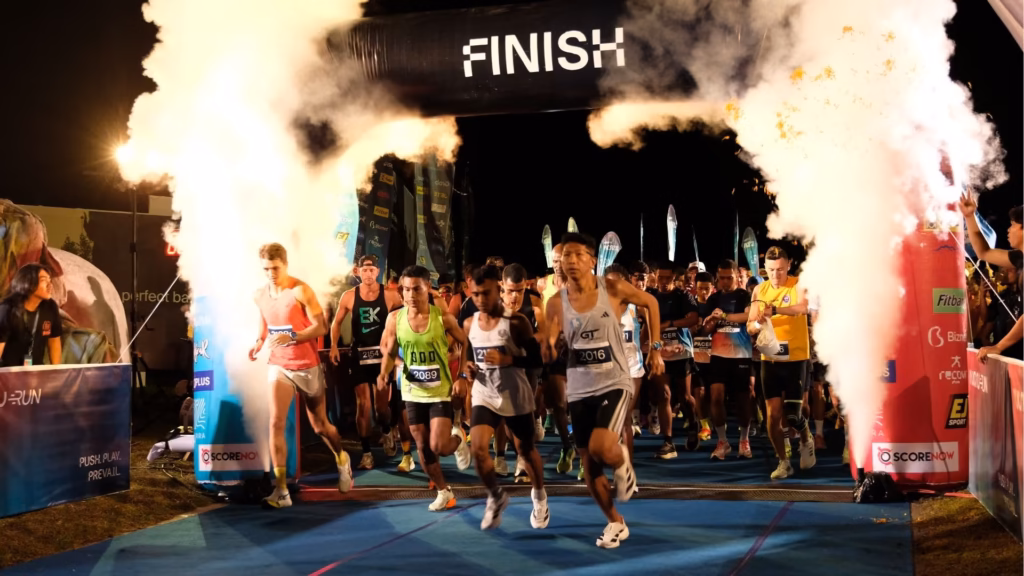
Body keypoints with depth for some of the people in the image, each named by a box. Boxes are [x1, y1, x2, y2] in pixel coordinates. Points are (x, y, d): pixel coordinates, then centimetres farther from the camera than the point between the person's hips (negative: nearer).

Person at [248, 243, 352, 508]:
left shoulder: (301, 291, -14)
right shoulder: (260, 295, 2)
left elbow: (320, 327, -16)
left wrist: (291, 337, -29)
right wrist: (259, 342, 0)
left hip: (308, 366, -3)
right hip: (279, 366, 3)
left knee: (320, 425, 12)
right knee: (276, 422, -16)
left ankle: (342, 460, 44)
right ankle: (281, 490, -14)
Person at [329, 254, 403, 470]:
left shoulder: (389, 296, -7)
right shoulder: (349, 296, -4)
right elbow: (337, 322, 6)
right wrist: (334, 346, -5)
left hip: (382, 355, 0)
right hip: (359, 355, 0)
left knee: (383, 405, 8)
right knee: (363, 405, -2)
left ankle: (386, 432, 41)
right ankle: (366, 452, 7)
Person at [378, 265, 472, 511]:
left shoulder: (443, 317, -13)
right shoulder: (395, 318, -7)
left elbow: (465, 344, 0)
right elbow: (389, 352, 4)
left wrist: (462, 376, -7)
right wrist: (384, 372, -16)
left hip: (440, 391, -3)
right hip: (413, 392, 3)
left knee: (439, 447, -12)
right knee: (423, 447, 10)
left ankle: (457, 438, 25)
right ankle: (443, 491, 31)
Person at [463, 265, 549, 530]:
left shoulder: (516, 322, -15)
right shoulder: (469, 324, 0)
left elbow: (536, 360, -14)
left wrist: (508, 360, -29)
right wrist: (469, 368, -6)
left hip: (516, 396, -3)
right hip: (484, 395, 3)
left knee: (526, 450, 14)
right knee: (478, 449, -15)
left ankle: (539, 497, 40)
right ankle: (496, 497, 10)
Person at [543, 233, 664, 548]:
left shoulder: (614, 289, -9)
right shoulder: (556, 303, -2)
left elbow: (650, 302, 9)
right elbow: (548, 354, 7)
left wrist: (656, 347, 7)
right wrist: (549, 346, -18)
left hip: (614, 383, -4)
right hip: (579, 389, 4)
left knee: (602, 448, -26)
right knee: (588, 464, 7)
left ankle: (621, 463, 12)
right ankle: (616, 523, 29)